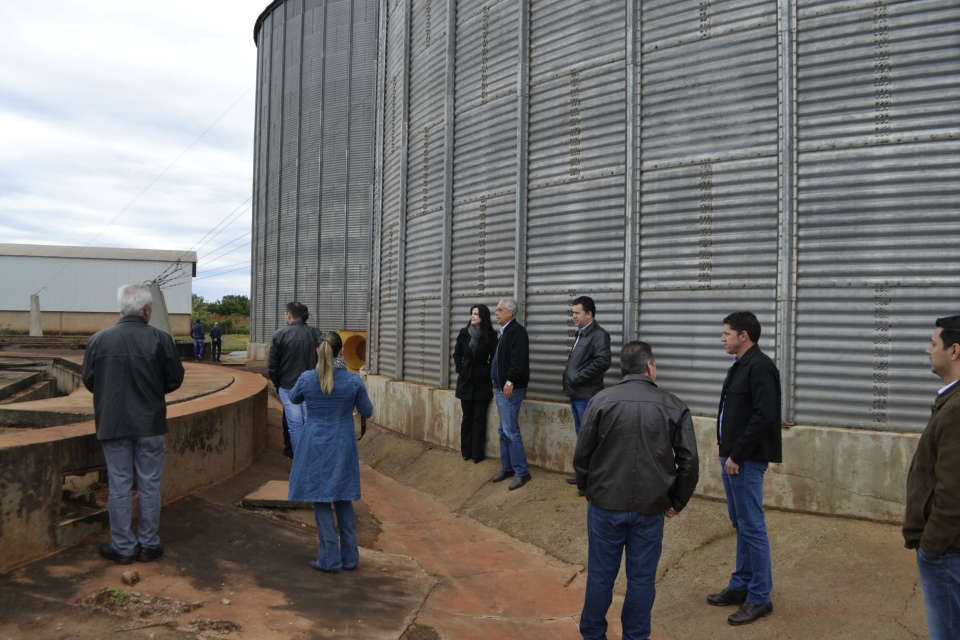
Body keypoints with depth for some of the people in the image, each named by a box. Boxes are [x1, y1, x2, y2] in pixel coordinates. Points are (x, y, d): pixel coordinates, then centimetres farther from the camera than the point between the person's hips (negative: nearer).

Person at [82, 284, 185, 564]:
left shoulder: (99, 339, -6)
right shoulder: (160, 339, -10)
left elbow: (89, 381, 2)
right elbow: (175, 379, -3)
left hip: (112, 423, 1)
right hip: (150, 424, -1)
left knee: (119, 487, 9)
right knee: (149, 486, 10)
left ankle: (123, 547, 17)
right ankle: (149, 545, 19)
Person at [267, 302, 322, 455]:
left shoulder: (280, 334, -9)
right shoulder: (316, 334, -2)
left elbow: (272, 365, -6)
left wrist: (277, 383, 11)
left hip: (289, 386, -2)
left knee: (295, 426, 4)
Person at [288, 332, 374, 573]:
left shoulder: (307, 378, -11)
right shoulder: (353, 380, -12)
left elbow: (294, 398, 11)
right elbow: (367, 412, 1)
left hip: (315, 447, -1)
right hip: (343, 447, 1)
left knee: (320, 500, 8)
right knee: (343, 500, 14)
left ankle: (330, 559, 10)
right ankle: (349, 557, 21)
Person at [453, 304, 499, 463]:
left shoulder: (490, 335, -7)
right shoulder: (464, 333, 2)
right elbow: (457, 354, 11)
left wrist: (488, 373, -9)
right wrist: (460, 370, 1)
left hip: (482, 381, -2)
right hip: (466, 380, 3)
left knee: (479, 417, 2)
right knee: (467, 416, 9)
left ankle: (477, 454, 9)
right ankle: (466, 451, 17)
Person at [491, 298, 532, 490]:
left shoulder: (517, 331, -14)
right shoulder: (505, 331, 16)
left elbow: (518, 360, -24)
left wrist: (510, 382, -26)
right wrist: (499, 383, 15)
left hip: (510, 388, -10)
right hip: (501, 387, 10)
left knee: (511, 431, -9)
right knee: (504, 431, 14)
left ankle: (521, 472, -2)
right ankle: (507, 467, 23)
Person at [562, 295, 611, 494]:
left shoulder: (599, 334, -12)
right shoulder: (580, 334, 16)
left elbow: (602, 362, -24)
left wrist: (578, 377, -19)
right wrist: (571, 381, 6)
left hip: (587, 395, -9)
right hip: (576, 394, 9)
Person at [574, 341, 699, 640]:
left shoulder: (601, 400, -4)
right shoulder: (674, 407, -2)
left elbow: (582, 454, -2)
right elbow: (689, 461, -3)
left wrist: (587, 489, 15)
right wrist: (677, 502, 10)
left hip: (605, 504, 0)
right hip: (651, 508, 0)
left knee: (600, 575, 13)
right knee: (642, 578, 13)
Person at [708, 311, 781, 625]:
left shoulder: (759, 367, -17)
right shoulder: (740, 365, 13)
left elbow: (764, 417, -24)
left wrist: (737, 455, -20)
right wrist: (722, 445, 11)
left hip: (746, 460, -10)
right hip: (732, 456, 10)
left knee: (752, 527, -1)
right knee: (740, 525, 17)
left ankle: (760, 597, 9)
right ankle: (741, 585, 28)